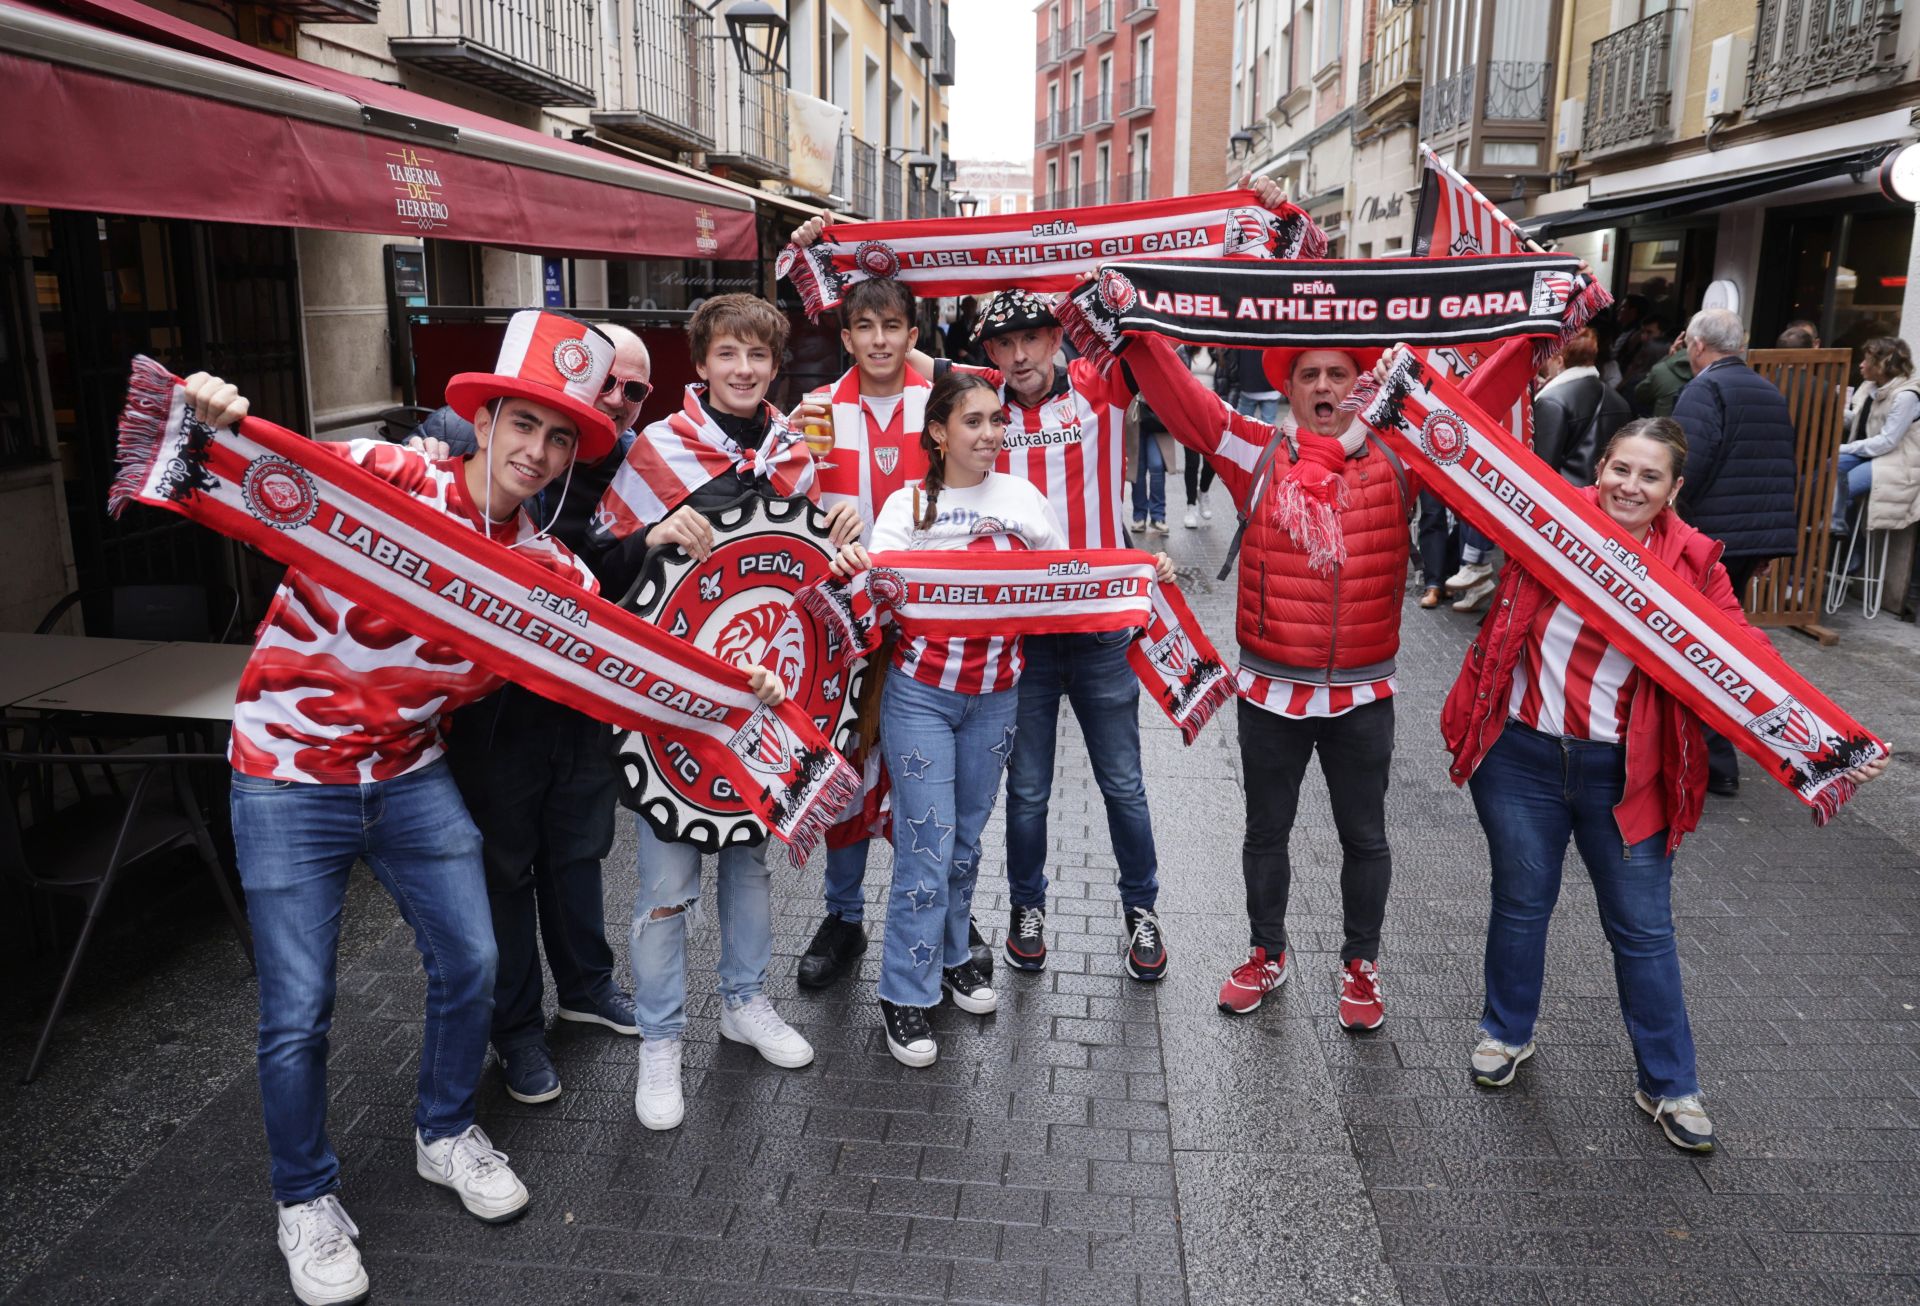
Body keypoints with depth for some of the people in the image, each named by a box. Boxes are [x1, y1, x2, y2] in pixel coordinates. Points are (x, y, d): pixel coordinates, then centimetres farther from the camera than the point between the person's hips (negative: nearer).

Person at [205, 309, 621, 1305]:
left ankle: (446, 1135, 36)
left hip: (411, 777, 5)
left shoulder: (544, 564, -4)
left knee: (469, 964, 9)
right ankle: (306, 1201, 26)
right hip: (290, 778, -4)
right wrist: (206, 424, -43)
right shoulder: (376, 475, -18)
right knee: (298, 1011, 1)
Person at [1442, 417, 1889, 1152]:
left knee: (1644, 928, 10)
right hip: (1522, 758, 0)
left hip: (1626, 775, 1)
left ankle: (1668, 1084, 29)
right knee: (1521, 902, 16)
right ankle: (1507, 1032, 40)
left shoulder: (1693, 561, -5)